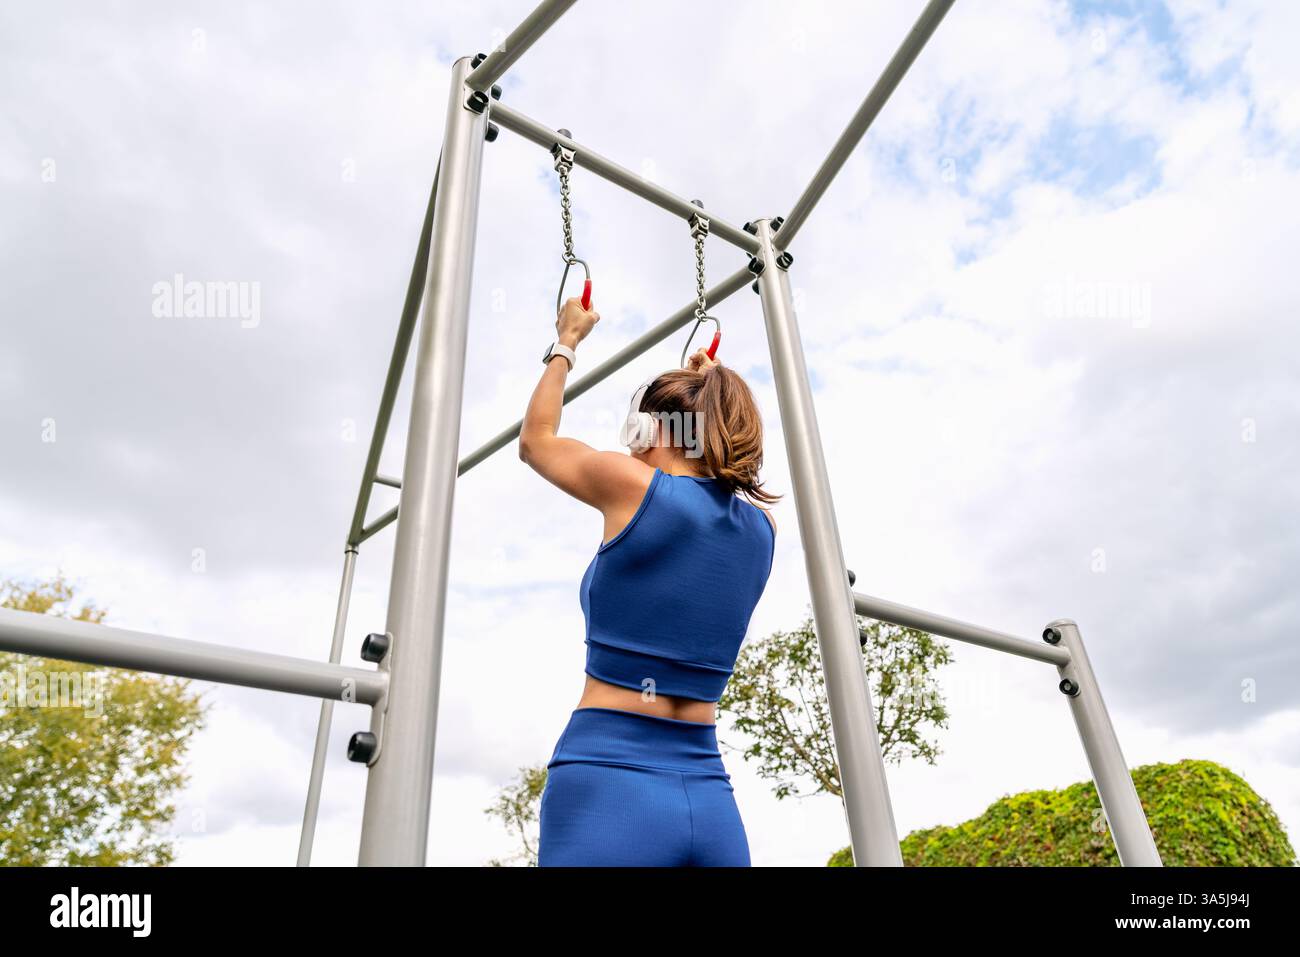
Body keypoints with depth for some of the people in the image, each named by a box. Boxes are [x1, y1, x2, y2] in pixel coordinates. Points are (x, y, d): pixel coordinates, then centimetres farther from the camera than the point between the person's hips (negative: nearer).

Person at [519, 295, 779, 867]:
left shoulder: (635, 486, -7)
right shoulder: (761, 522, 7)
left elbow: (536, 439, 13)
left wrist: (567, 342, 26)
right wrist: (712, 387, 45)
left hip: (607, 782, -5)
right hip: (709, 796, 6)